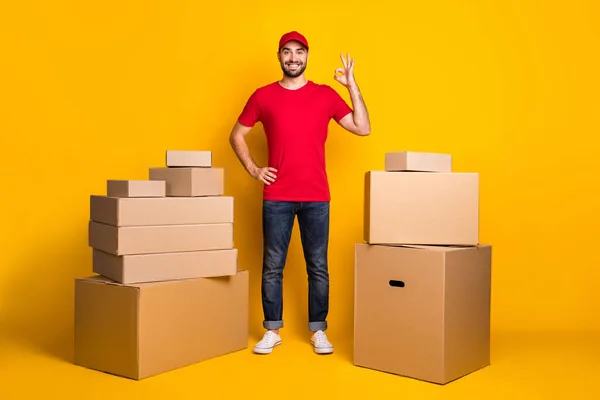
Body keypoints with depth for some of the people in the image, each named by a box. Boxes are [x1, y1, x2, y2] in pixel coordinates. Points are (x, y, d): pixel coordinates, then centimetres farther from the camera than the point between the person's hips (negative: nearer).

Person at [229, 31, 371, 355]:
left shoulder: (326, 95, 5)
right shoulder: (263, 96, 6)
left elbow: (362, 128, 1)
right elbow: (236, 136, 14)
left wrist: (352, 85, -3)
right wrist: (253, 169, 2)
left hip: (316, 197, 0)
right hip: (276, 196, 0)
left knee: (318, 267, 5)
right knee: (272, 266, 4)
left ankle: (318, 331, 16)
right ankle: (272, 331, 16)